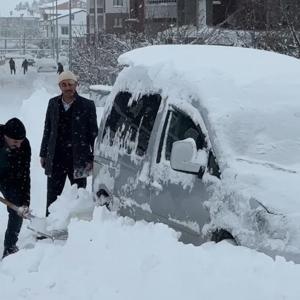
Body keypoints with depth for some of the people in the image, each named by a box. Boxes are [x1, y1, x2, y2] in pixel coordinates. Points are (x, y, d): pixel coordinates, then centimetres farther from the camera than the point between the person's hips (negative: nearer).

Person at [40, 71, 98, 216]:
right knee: (52, 196, 7)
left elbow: (93, 133, -2)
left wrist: (94, 158, -6)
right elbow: (47, 130, 13)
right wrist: (43, 154, 11)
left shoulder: (87, 105, -3)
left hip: (78, 159, -3)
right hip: (56, 158, 3)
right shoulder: (53, 103, 7)